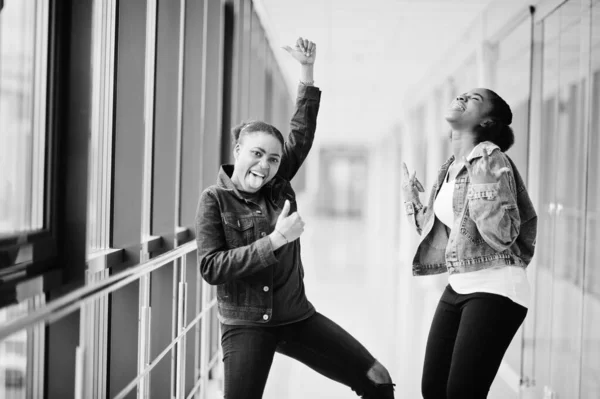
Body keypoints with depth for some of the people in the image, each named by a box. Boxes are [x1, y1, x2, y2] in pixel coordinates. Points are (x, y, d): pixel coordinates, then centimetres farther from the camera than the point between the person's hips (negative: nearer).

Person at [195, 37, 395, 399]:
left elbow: (302, 135, 2)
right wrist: (274, 240, -21)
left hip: (297, 317, 4)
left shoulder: (279, 186, 4)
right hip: (245, 325, -4)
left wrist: (308, 70, -7)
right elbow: (211, 267, -16)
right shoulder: (214, 200, -7)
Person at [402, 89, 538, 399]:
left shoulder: (492, 160, -12)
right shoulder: (450, 168, 13)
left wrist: (482, 181, -21)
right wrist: (411, 199, 19)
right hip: (458, 287, 8)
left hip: (494, 290, -8)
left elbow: (501, 236, -22)